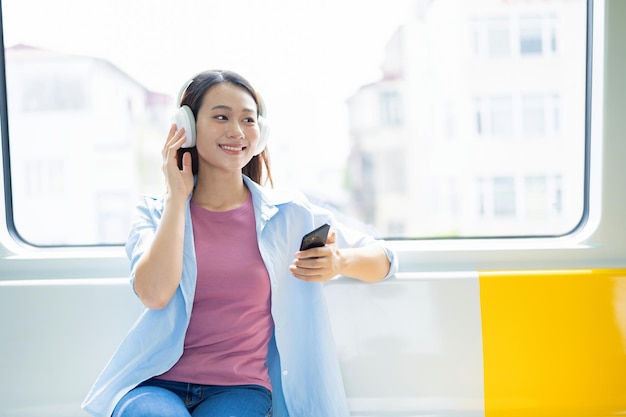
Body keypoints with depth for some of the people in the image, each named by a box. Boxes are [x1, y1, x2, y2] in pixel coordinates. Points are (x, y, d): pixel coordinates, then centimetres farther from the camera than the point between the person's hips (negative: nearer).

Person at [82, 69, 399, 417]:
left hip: (241, 388, 0)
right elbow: (154, 294, -13)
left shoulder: (288, 215, 3)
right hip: (157, 384, 0)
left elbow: (383, 260, 8)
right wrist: (177, 196, -7)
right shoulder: (154, 214, 6)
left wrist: (339, 261, -15)